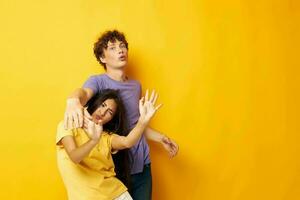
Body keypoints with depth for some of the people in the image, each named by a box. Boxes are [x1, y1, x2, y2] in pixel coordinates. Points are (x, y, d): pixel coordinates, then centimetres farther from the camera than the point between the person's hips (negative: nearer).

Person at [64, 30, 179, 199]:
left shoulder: (136, 85, 9)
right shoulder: (98, 81, -7)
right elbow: (83, 92, -32)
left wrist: (160, 138, 6)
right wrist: (73, 101, -54)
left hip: (143, 164, 5)